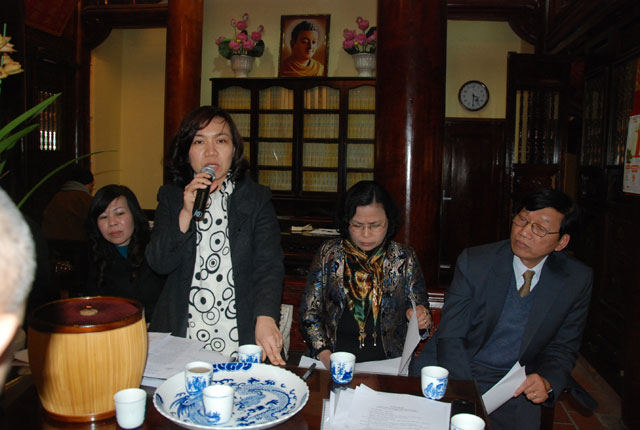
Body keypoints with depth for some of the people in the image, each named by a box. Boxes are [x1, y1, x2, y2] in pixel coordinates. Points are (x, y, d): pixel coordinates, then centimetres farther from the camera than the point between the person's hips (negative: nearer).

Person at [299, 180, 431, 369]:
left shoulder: (404, 258, 7)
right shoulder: (328, 253, 6)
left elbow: (420, 305, 14)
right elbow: (309, 311, 4)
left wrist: (420, 318, -10)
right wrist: (324, 354, -11)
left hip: (386, 362, -1)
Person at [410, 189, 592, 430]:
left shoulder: (577, 280, -4)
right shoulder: (474, 262, -10)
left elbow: (563, 347, 5)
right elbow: (450, 336, -10)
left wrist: (547, 381, -17)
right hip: (458, 371, -1)